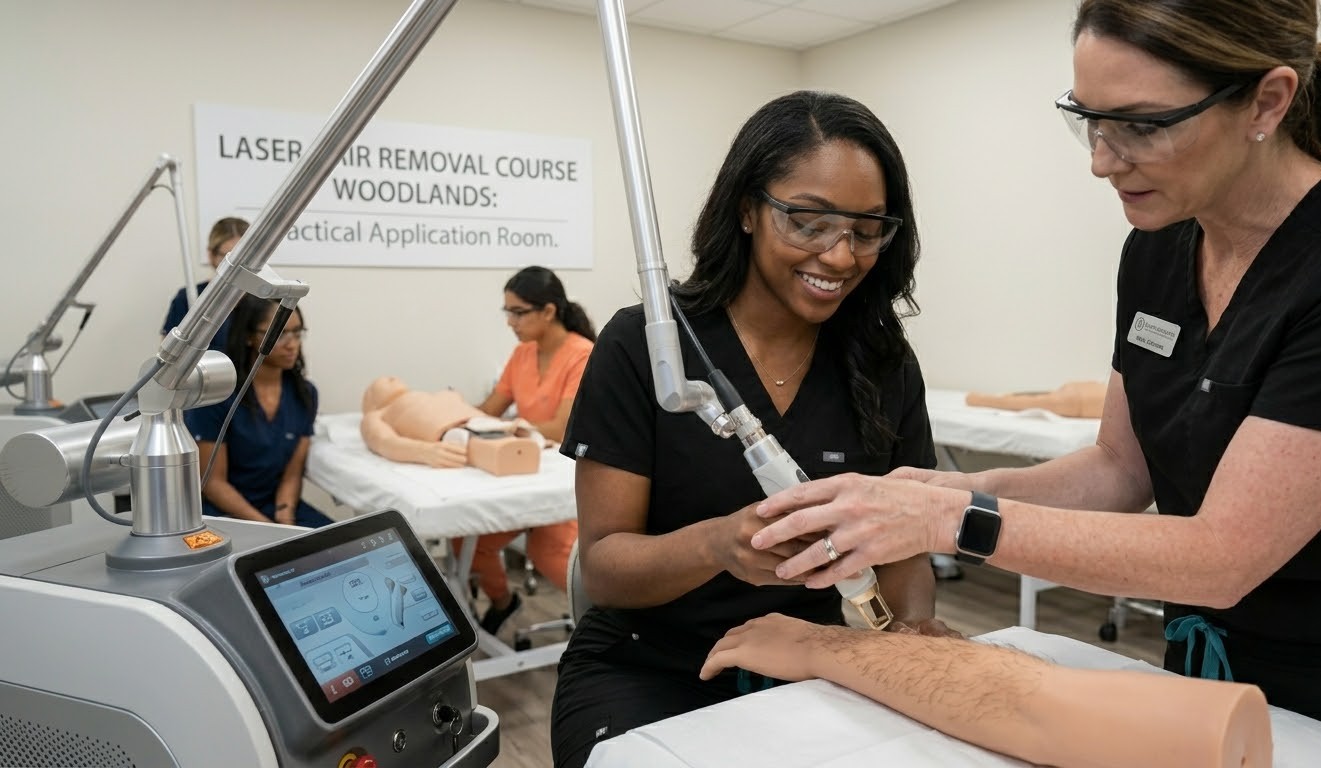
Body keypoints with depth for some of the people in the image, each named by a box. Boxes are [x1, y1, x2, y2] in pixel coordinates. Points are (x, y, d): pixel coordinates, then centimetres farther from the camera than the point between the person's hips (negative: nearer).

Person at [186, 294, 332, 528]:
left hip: (277, 506, 5)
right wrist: (268, 529, -21)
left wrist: (285, 520, -17)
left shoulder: (304, 394, 1)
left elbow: (292, 474, 1)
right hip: (222, 511, -5)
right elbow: (213, 482, -12)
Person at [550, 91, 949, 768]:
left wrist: (916, 621, -17)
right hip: (644, 673, -3)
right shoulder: (642, 346, -13)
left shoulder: (886, 365, -2)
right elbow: (603, 565, -13)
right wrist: (715, 543, -33)